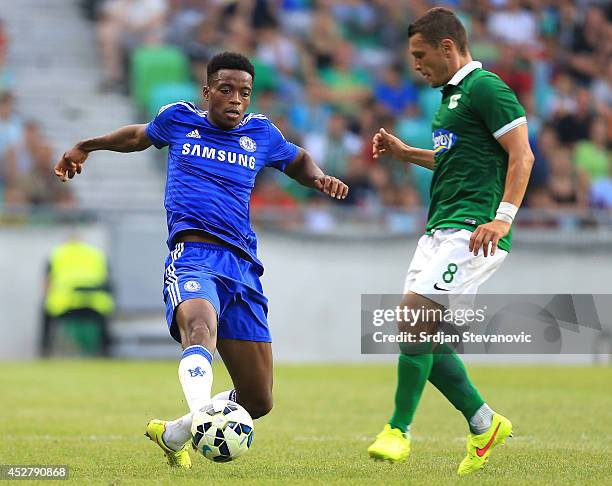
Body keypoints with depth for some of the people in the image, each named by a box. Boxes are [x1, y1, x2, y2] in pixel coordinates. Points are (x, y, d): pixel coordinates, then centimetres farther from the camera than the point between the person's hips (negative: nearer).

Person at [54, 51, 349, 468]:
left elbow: (299, 161, 35)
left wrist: (318, 178, 14)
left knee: (258, 401, 2)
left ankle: (173, 434, 25)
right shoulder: (178, 119, 13)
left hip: (243, 265, 4)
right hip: (192, 256, -4)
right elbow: (140, 136, 35)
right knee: (201, 325, -40)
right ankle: (202, 415, -67)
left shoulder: (261, 133, 17)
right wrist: (87, 146, 38)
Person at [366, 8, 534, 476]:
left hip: (471, 229, -10)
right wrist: (403, 152, 25)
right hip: (441, 227, 10)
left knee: (414, 310, -19)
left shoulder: (486, 88, -9)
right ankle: (484, 424, 15)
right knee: (421, 330, 4)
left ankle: (399, 430, -13)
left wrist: (503, 217, -24)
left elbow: (521, 156, -15)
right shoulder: (451, 95, 21)